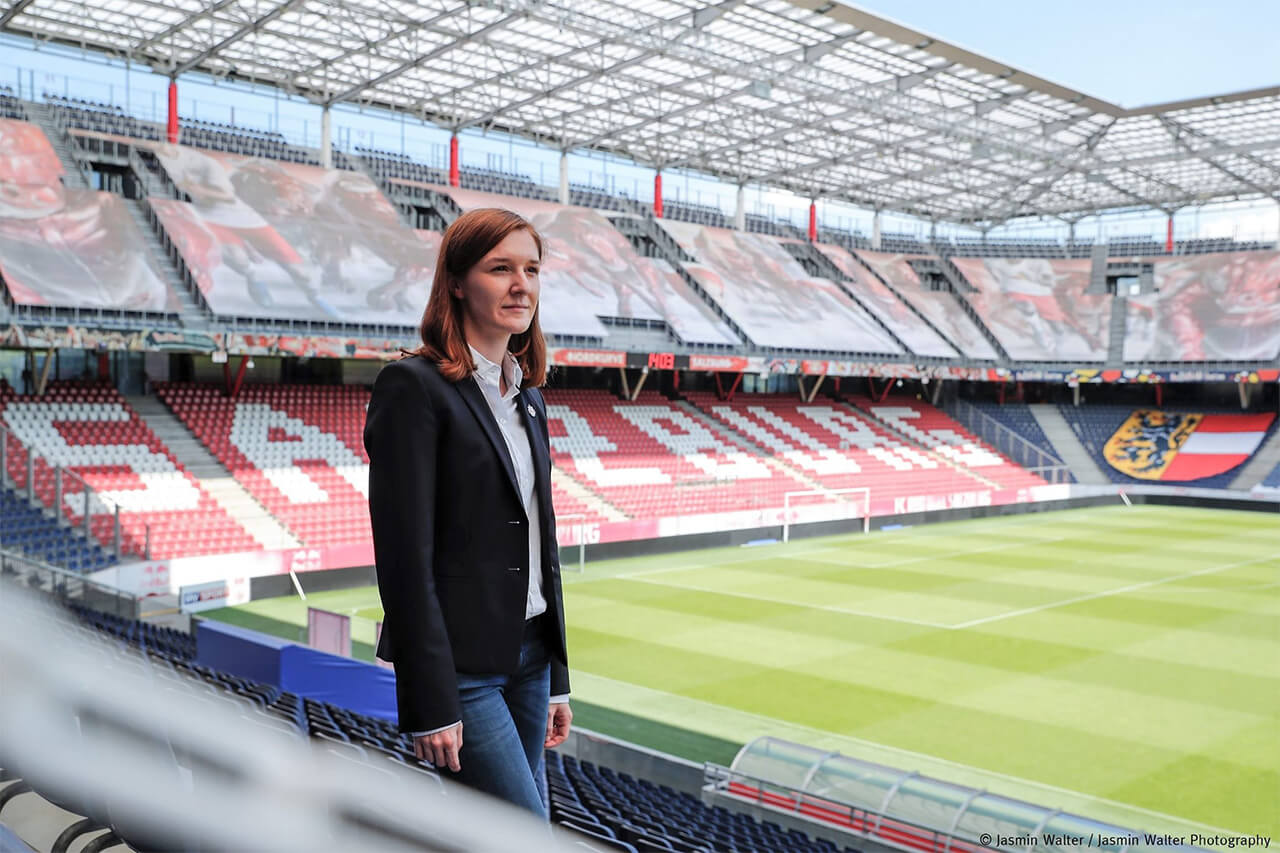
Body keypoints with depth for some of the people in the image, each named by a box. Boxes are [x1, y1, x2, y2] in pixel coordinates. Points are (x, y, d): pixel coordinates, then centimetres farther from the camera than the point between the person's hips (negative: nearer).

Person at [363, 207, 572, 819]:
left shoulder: (527, 395, 12)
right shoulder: (413, 386, -12)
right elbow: (405, 555, -17)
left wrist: (555, 678, 15)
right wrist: (430, 703, -18)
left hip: (528, 654, 8)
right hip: (460, 664, -8)